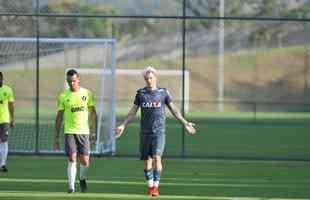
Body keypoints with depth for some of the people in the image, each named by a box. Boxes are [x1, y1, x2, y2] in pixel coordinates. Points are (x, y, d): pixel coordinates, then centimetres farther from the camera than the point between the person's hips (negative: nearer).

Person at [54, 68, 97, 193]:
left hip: (84, 131, 1)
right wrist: (56, 137, 3)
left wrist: (94, 132, 0)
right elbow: (59, 117, 6)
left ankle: (82, 179, 29)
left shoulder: (87, 93, 3)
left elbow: (93, 113, 7)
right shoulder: (63, 96, 2)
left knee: (85, 162, 0)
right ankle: (71, 186, -3)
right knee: (72, 159, -11)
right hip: (69, 131, -1)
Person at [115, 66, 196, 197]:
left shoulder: (163, 93, 2)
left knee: (157, 158, -15)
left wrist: (185, 123, 0)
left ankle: (156, 186, -9)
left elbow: (174, 110, 7)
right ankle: (150, 186, 13)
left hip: (159, 131, -2)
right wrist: (123, 126, 4)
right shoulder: (141, 93, 6)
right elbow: (132, 112, 11)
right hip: (145, 132, 2)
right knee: (147, 160, 2)